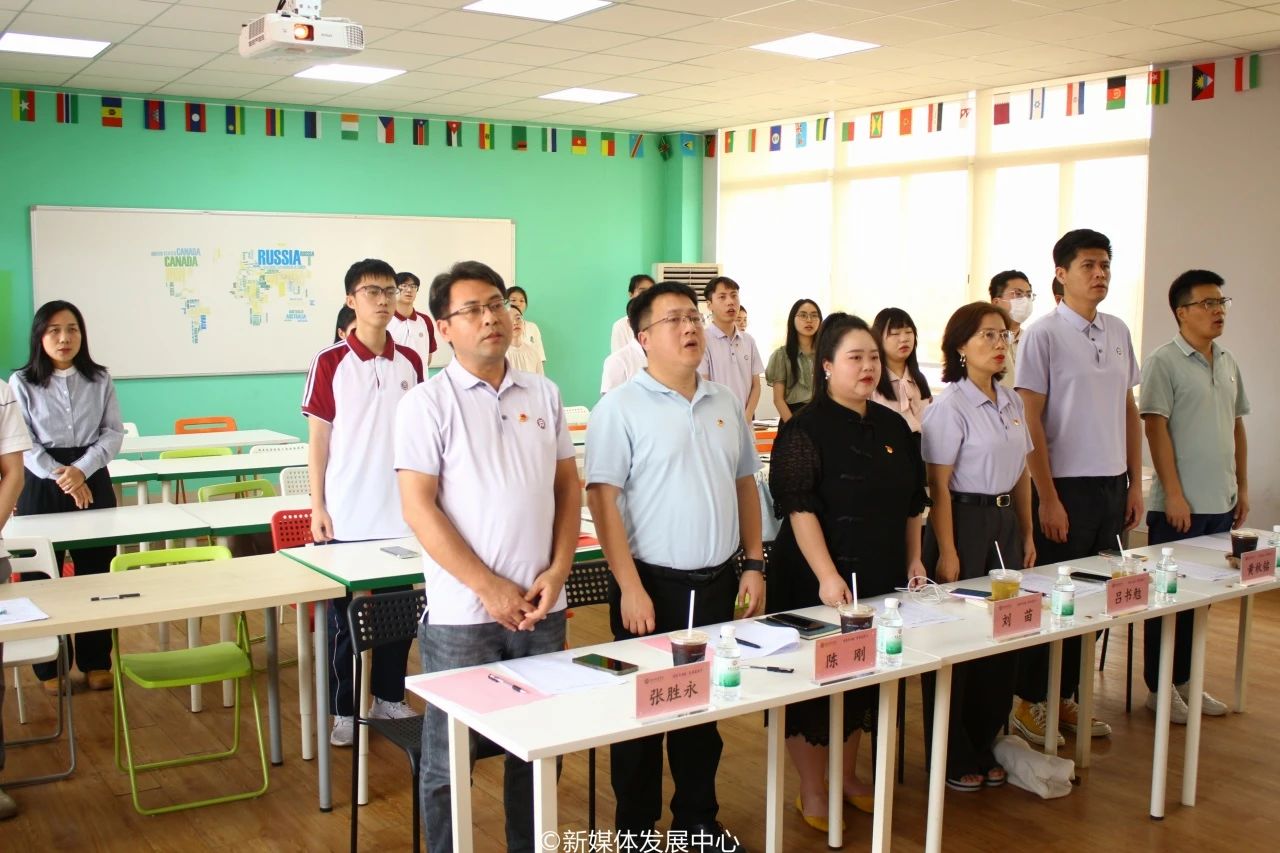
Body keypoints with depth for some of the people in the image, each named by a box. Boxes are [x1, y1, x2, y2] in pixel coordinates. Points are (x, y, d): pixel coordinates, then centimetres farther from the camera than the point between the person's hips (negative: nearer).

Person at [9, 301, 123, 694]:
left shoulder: (100, 380, 5)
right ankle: (50, 667, 15)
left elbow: (113, 433, 0)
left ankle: (96, 661, 18)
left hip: (93, 482, 2)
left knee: (95, 574, 5)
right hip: (41, 487, -2)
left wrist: (81, 470, -14)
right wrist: (59, 476, -16)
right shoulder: (21, 383, -1)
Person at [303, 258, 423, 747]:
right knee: (344, 616, 7)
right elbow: (318, 437, -3)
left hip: (400, 513, 3)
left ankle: (389, 698, 26)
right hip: (347, 516, -3)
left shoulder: (410, 362, 5)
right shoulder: (330, 362, -5)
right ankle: (343, 711, 19)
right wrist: (318, 506, -7)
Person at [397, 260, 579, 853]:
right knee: (450, 758, 7)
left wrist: (557, 570, -3)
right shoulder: (427, 404, -6)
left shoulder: (544, 395, 8)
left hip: (542, 607, 4)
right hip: (463, 613, -4)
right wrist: (489, 588, -14)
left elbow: (568, 487, 11)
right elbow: (419, 508, -11)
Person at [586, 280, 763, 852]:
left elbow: (745, 485, 14)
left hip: (718, 583, 5)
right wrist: (630, 588, -17)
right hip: (652, 584, -5)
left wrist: (754, 564, 7)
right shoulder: (620, 407, -10)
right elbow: (602, 499, -14)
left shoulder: (725, 403, 8)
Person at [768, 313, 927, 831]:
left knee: (864, 680, 17)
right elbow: (800, 510, -19)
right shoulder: (805, 430, -12)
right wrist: (827, 576, -25)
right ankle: (812, 792, 19)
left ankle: (847, 775, 34)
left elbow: (912, 501, 17)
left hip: (881, 581, 7)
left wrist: (914, 559, 12)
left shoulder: (893, 427, 8)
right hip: (818, 584, -7)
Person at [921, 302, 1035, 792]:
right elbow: (938, 485, -15)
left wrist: (1027, 534, 12)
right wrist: (946, 553, -17)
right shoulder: (950, 407, -12)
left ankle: (982, 747, 27)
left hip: (1005, 522, 7)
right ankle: (952, 759, 17)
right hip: (964, 522, -7)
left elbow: (1021, 474, 16)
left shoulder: (1011, 402, 10)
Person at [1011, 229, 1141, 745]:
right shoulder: (1043, 335, -9)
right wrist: (1047, 498, -14)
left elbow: (1129, 410, 15)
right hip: (1065, 485, -6)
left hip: (1112, 485, 6)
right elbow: (1030, 422, -12)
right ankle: (1029, 702, 16)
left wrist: (1135, 483, 10)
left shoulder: (1118, 332, 10)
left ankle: (1066, 698, 24)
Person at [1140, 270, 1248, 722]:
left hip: (1220, 502, 7)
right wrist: (1173, 493, -17)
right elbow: (1156, 428, -14)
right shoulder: (1163, 362, -10)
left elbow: (1237, 427, 17)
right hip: (1179, 504, -7)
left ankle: (1185, 680, 25)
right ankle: (1159, 687, 13)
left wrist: (1242, 487, 14)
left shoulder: (1228, 363, 12)